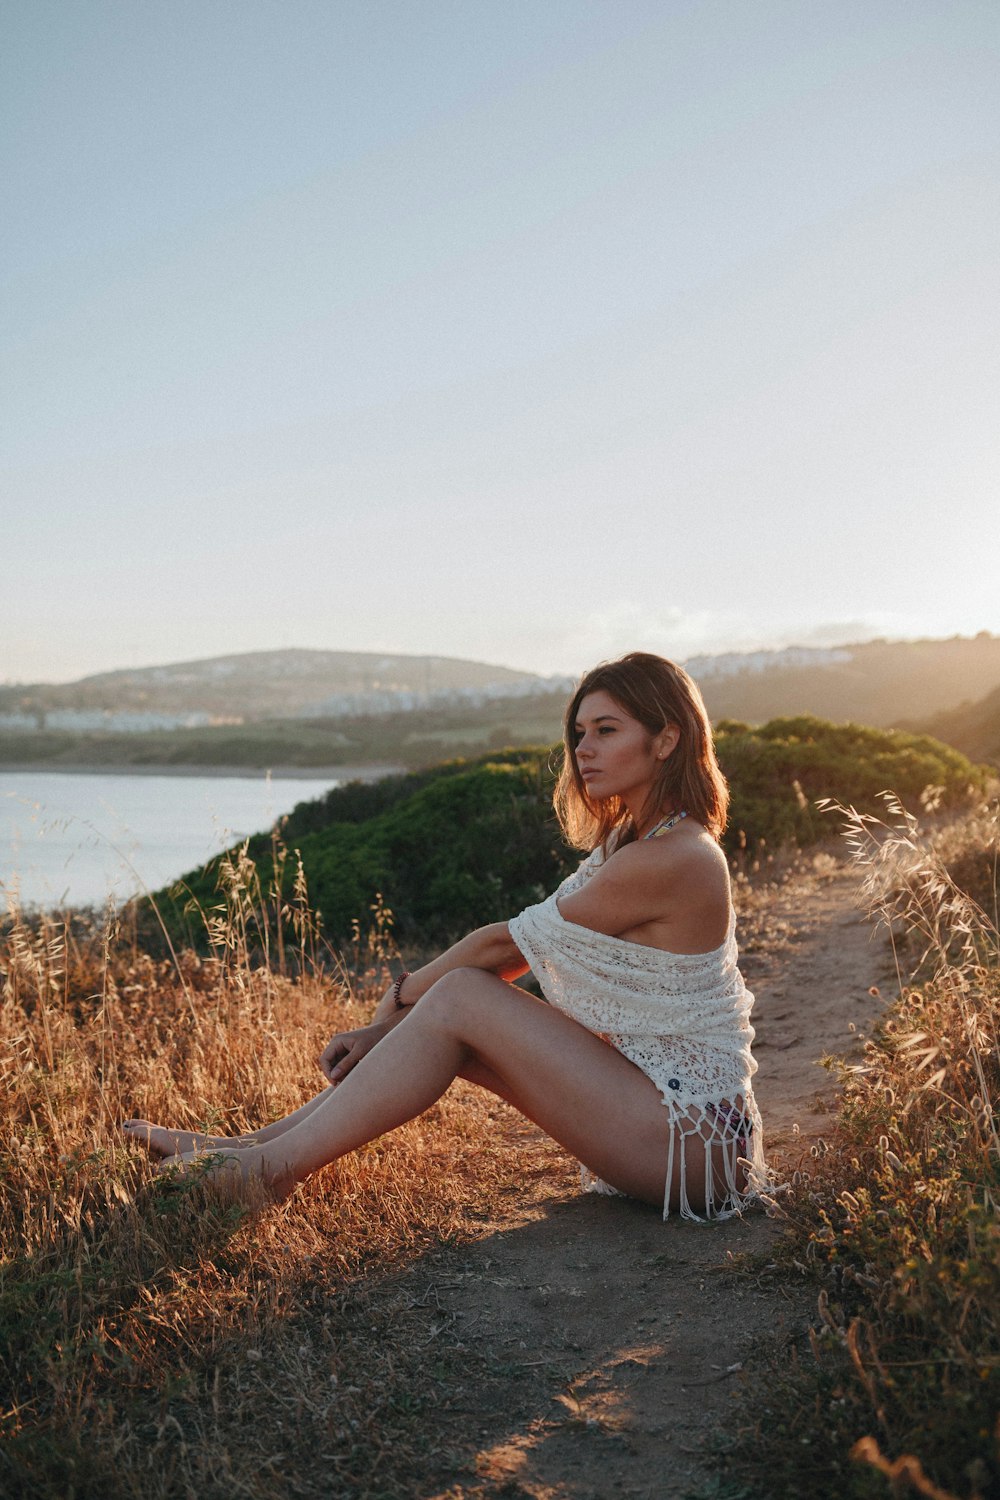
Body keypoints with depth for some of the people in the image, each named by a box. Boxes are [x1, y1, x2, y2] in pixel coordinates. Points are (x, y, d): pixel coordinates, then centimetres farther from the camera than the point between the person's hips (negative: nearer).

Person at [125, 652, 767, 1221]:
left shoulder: (672, 859, -20)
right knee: (454, 1021, -2)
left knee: (460, 1000, -16)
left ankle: (269, 1168, -8)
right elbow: (522, 955, 8)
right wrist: (388, 1027, 1)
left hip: (691, 1141, -9)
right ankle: (255, 1144, 4)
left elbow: (505, 945, -14)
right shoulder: (628, 839, 11)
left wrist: (401, 995, 0)